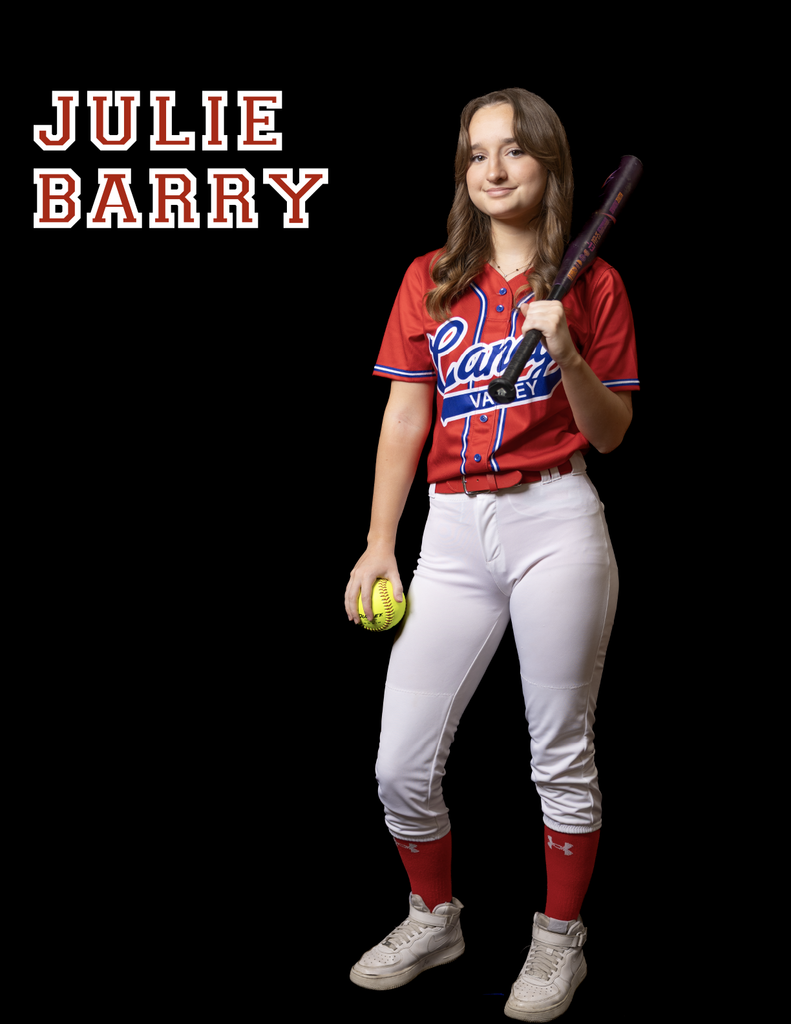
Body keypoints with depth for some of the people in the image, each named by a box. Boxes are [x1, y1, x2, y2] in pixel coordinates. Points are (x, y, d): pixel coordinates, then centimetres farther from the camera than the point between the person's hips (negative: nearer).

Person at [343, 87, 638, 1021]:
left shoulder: (591, 284, 4)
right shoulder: (430, 280, 10)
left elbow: (611, 435, 4)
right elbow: (404, 419, 8)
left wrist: (567, 357, -13)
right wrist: (379, 545, 4)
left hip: (556, 524, -2)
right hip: (453, 532, 3)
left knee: (561, 753, 6)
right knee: (401, 766, 3)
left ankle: (560, 939, 27)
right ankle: (435, 920, 29)